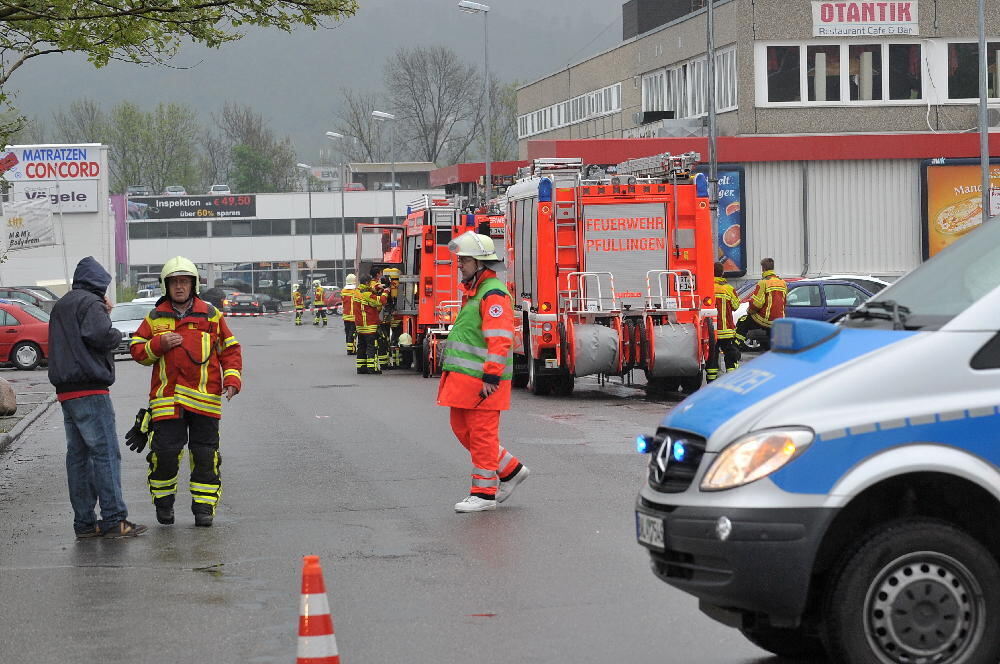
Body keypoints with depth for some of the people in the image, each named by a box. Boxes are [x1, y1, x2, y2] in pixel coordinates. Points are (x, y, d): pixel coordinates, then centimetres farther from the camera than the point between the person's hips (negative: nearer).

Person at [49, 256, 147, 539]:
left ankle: (84, 522, 12)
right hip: (90, 389, -9)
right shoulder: (91, 303, -8)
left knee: (78, 454, 10)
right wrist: (116, 334, -3)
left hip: (66, 392, 9)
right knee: (105, 453, -7)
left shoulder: (61, 306, 20)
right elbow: (99, 336, -24)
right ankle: (113, 520, -10)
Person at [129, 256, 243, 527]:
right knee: (165, 451, -4)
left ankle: (204, 506, 12)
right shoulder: (155, 318, 9)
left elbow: (230, 349, 12)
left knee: (205, 454, 2)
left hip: (205, 398, 0)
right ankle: (163, 502, 17)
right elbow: (137, 350, 11)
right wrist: (158, 344, -8)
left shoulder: (210, 315, 8)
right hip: (166, 398, 0)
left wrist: (232, 378, -2)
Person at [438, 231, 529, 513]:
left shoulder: (494, 294, -15)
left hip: (482, 380, -11)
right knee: (462, 429, 14)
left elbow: (500, 340, -22)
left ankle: (484, 493, 4)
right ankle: (510, 470, 24)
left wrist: (491, 377, -26)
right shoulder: (474, 291, 18)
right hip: (464, 376, 11)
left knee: (482, 434, -4)